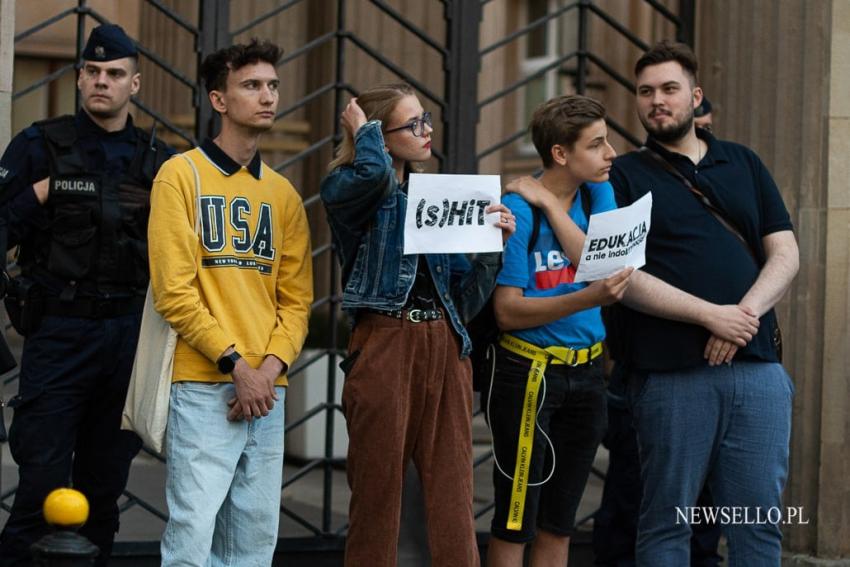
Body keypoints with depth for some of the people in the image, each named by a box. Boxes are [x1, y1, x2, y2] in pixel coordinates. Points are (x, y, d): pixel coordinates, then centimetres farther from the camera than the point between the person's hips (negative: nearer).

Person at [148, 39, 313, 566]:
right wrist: (235, 364, -12)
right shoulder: (182, 175, 0)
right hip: (204, 386, -5)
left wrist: (271, 366, -6)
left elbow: (297, 300, 12)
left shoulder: (284, 195, 15)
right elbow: (174, 290, -8)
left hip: (267, 391, 5)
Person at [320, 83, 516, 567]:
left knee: (454, 507, 0)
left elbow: (467, 300, 15)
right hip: (385, 346, -5)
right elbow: (374, 170, -27)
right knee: (378, 497, 1)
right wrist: (362, 127, -7)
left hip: (446, 350, 5)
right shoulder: (347, 190, 1)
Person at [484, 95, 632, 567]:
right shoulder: (516, 211, -14)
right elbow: (507, 312, -18)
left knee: (559, 524, 13)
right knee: (515, 523, -2)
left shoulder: (598, 194, 4)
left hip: (586, 369, 6)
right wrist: (589, 299, -29)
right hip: (528, 372, -6)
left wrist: (550, 204, -16)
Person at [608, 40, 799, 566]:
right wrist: (711, 315, -14)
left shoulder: (744, 164, 17)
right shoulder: (624, 177, 7)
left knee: (760, 519, 1)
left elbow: (785, 255, 10)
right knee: (667, 521, 1)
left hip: (757, 364, 3)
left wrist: (746, 315, -9)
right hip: (670, 372, -3)